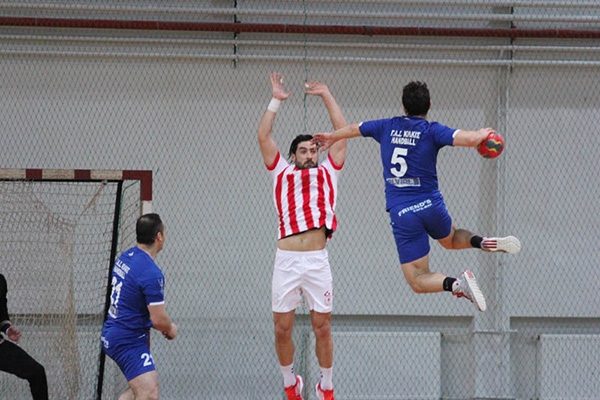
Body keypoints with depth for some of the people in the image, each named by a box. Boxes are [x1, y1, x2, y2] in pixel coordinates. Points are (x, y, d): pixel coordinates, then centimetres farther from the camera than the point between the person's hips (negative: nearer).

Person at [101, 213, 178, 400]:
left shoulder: (124, 258, 5)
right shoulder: (152, 273, -22)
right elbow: (159, 320, -20)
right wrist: (171, 329, 4)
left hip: (111, 334, 10)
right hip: (129, 341, -10)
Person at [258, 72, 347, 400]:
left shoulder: (327, 173, 15)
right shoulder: (282, 173, 15)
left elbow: (342, 133, 12)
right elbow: (263, 137, 10)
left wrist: (326, 95, 15)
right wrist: (276, 101, 10)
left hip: (317, 261, 0)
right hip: (286, 260, 0)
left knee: (322, 328, 2)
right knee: (282, 329, 2)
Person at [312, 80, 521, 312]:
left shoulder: (387, 127, 6)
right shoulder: (431, 131, -4)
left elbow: (353, 129, 25)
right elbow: (469, 139, -19)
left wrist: (332, 137, 46)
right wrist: (482, 134, 5)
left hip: (401, 214, -1)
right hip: (431, 206, 1)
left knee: (418, 281, 1)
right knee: (450, 239, 35)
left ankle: (457, 284, -28)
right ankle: (484, 242, 6)